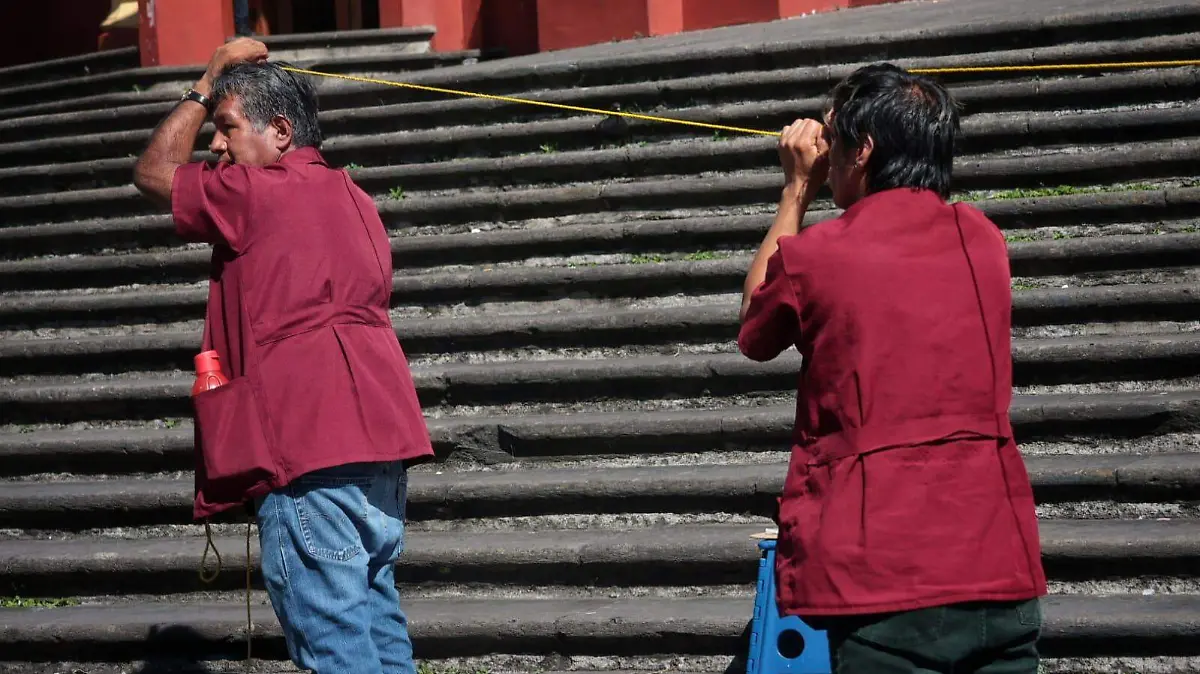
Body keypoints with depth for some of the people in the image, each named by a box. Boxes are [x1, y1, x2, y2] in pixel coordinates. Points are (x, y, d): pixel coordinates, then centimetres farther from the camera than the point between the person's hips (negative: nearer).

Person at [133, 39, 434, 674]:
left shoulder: (259, 194, -6)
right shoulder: (351, 197, 20)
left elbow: (153, 171, 7)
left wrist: (208, 82, 14)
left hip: (312, 447, -9)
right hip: (379, 435, 9)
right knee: (374, 609, 13)